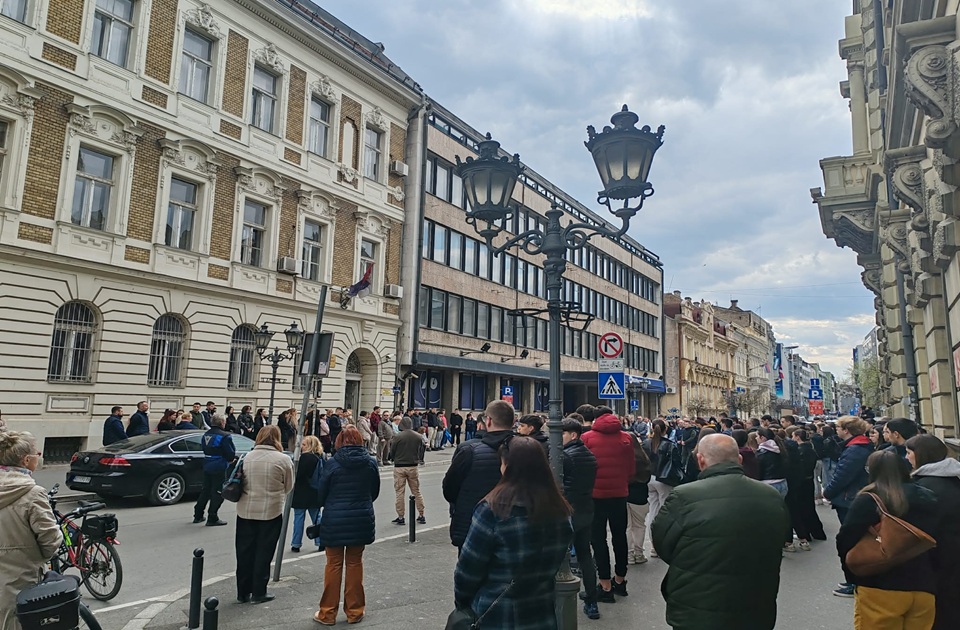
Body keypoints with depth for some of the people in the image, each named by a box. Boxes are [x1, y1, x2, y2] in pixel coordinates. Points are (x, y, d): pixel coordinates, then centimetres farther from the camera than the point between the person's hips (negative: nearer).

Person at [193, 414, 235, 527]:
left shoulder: (205, 435, 8)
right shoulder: (225, 436, -17)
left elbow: (205, 450, 15)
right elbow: (231, 454, -16)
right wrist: (231, 458, 7)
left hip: (207, 467, 8)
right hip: (220, 468, -8)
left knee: (206, 490, 19)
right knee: (217, 493, 1)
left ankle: (198, 515, 28)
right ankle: (212, 519, 5)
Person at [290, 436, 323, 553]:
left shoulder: (305, 457, -18)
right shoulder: (320, 457, 6)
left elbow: (298, 474, -19)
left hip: (302, 494, -7)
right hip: (315, 494, 7)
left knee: (299, 518, 3)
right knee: (316, 518, 14)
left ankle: (296, 544, 9)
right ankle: (321, 542, 15)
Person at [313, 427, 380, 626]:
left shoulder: (333, 463, -12)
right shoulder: (371, 463, -4)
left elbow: (322, 493, -4)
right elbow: (374, 492, 7)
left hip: (334, 520, -2)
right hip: (361, 520, 2)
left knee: (334, 564, 10)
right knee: (355, 563, 14)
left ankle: (328, 613, 19)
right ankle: (354, 611, 21)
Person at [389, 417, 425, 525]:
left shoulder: (397, 437, -13)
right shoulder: (418, 436, -3)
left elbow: (392, 453, -6)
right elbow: (420, 451, 6)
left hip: (399, 467, -3)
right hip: (413, 467, 3)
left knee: (399, 493, 6)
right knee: (416, 491, 14)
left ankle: (401, 517, 8)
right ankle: (421, 515, 17)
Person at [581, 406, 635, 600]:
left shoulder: (587, 438, -8)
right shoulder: (625, 438, -1)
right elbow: (631, 468, 4)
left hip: (595, 493, -3)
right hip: (619, 493, 3)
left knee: (599, 538, 5)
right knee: (619, 535, 17)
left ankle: (605, 585, 6)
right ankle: (620, 579, 30)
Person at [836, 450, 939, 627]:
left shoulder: (867, 501, -10)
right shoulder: (928, 499, 7)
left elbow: (846, 542, -12)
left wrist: (854, 579, 3)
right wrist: (927, 580, 18)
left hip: (880, 590, -5)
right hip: (924, 589, 5)